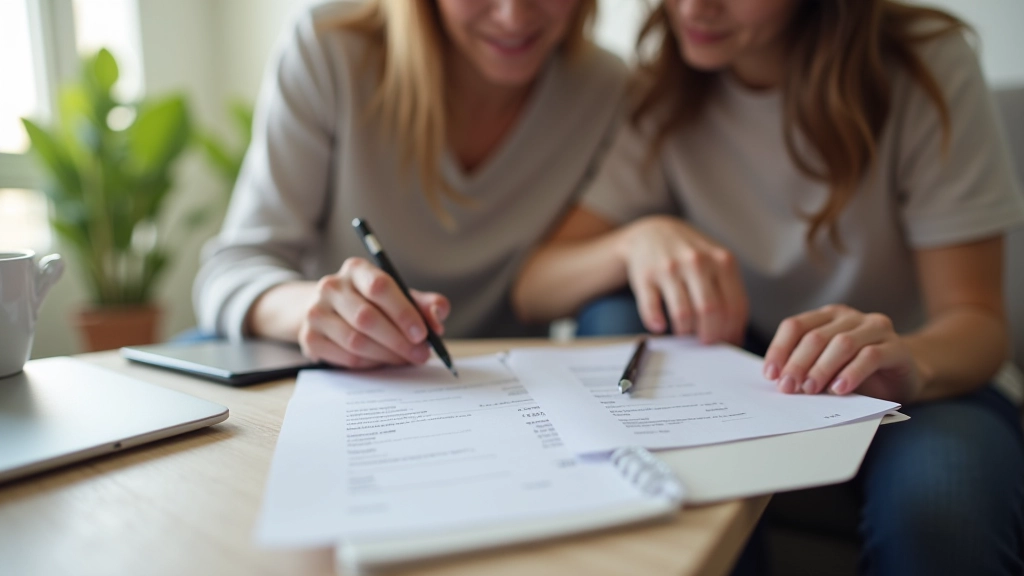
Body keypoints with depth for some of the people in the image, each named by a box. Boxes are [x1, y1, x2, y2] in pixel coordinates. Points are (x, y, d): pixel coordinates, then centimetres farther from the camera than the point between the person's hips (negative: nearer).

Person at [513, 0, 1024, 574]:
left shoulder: (926, 62, -13)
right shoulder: (657, 87, -6)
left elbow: (977, 318, -16)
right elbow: (531, 289, -14)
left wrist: (911, 361, -39)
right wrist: (636, 239, -33)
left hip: (930, 385, -3)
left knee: (938, 499, -35)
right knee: (615, 317, -23)